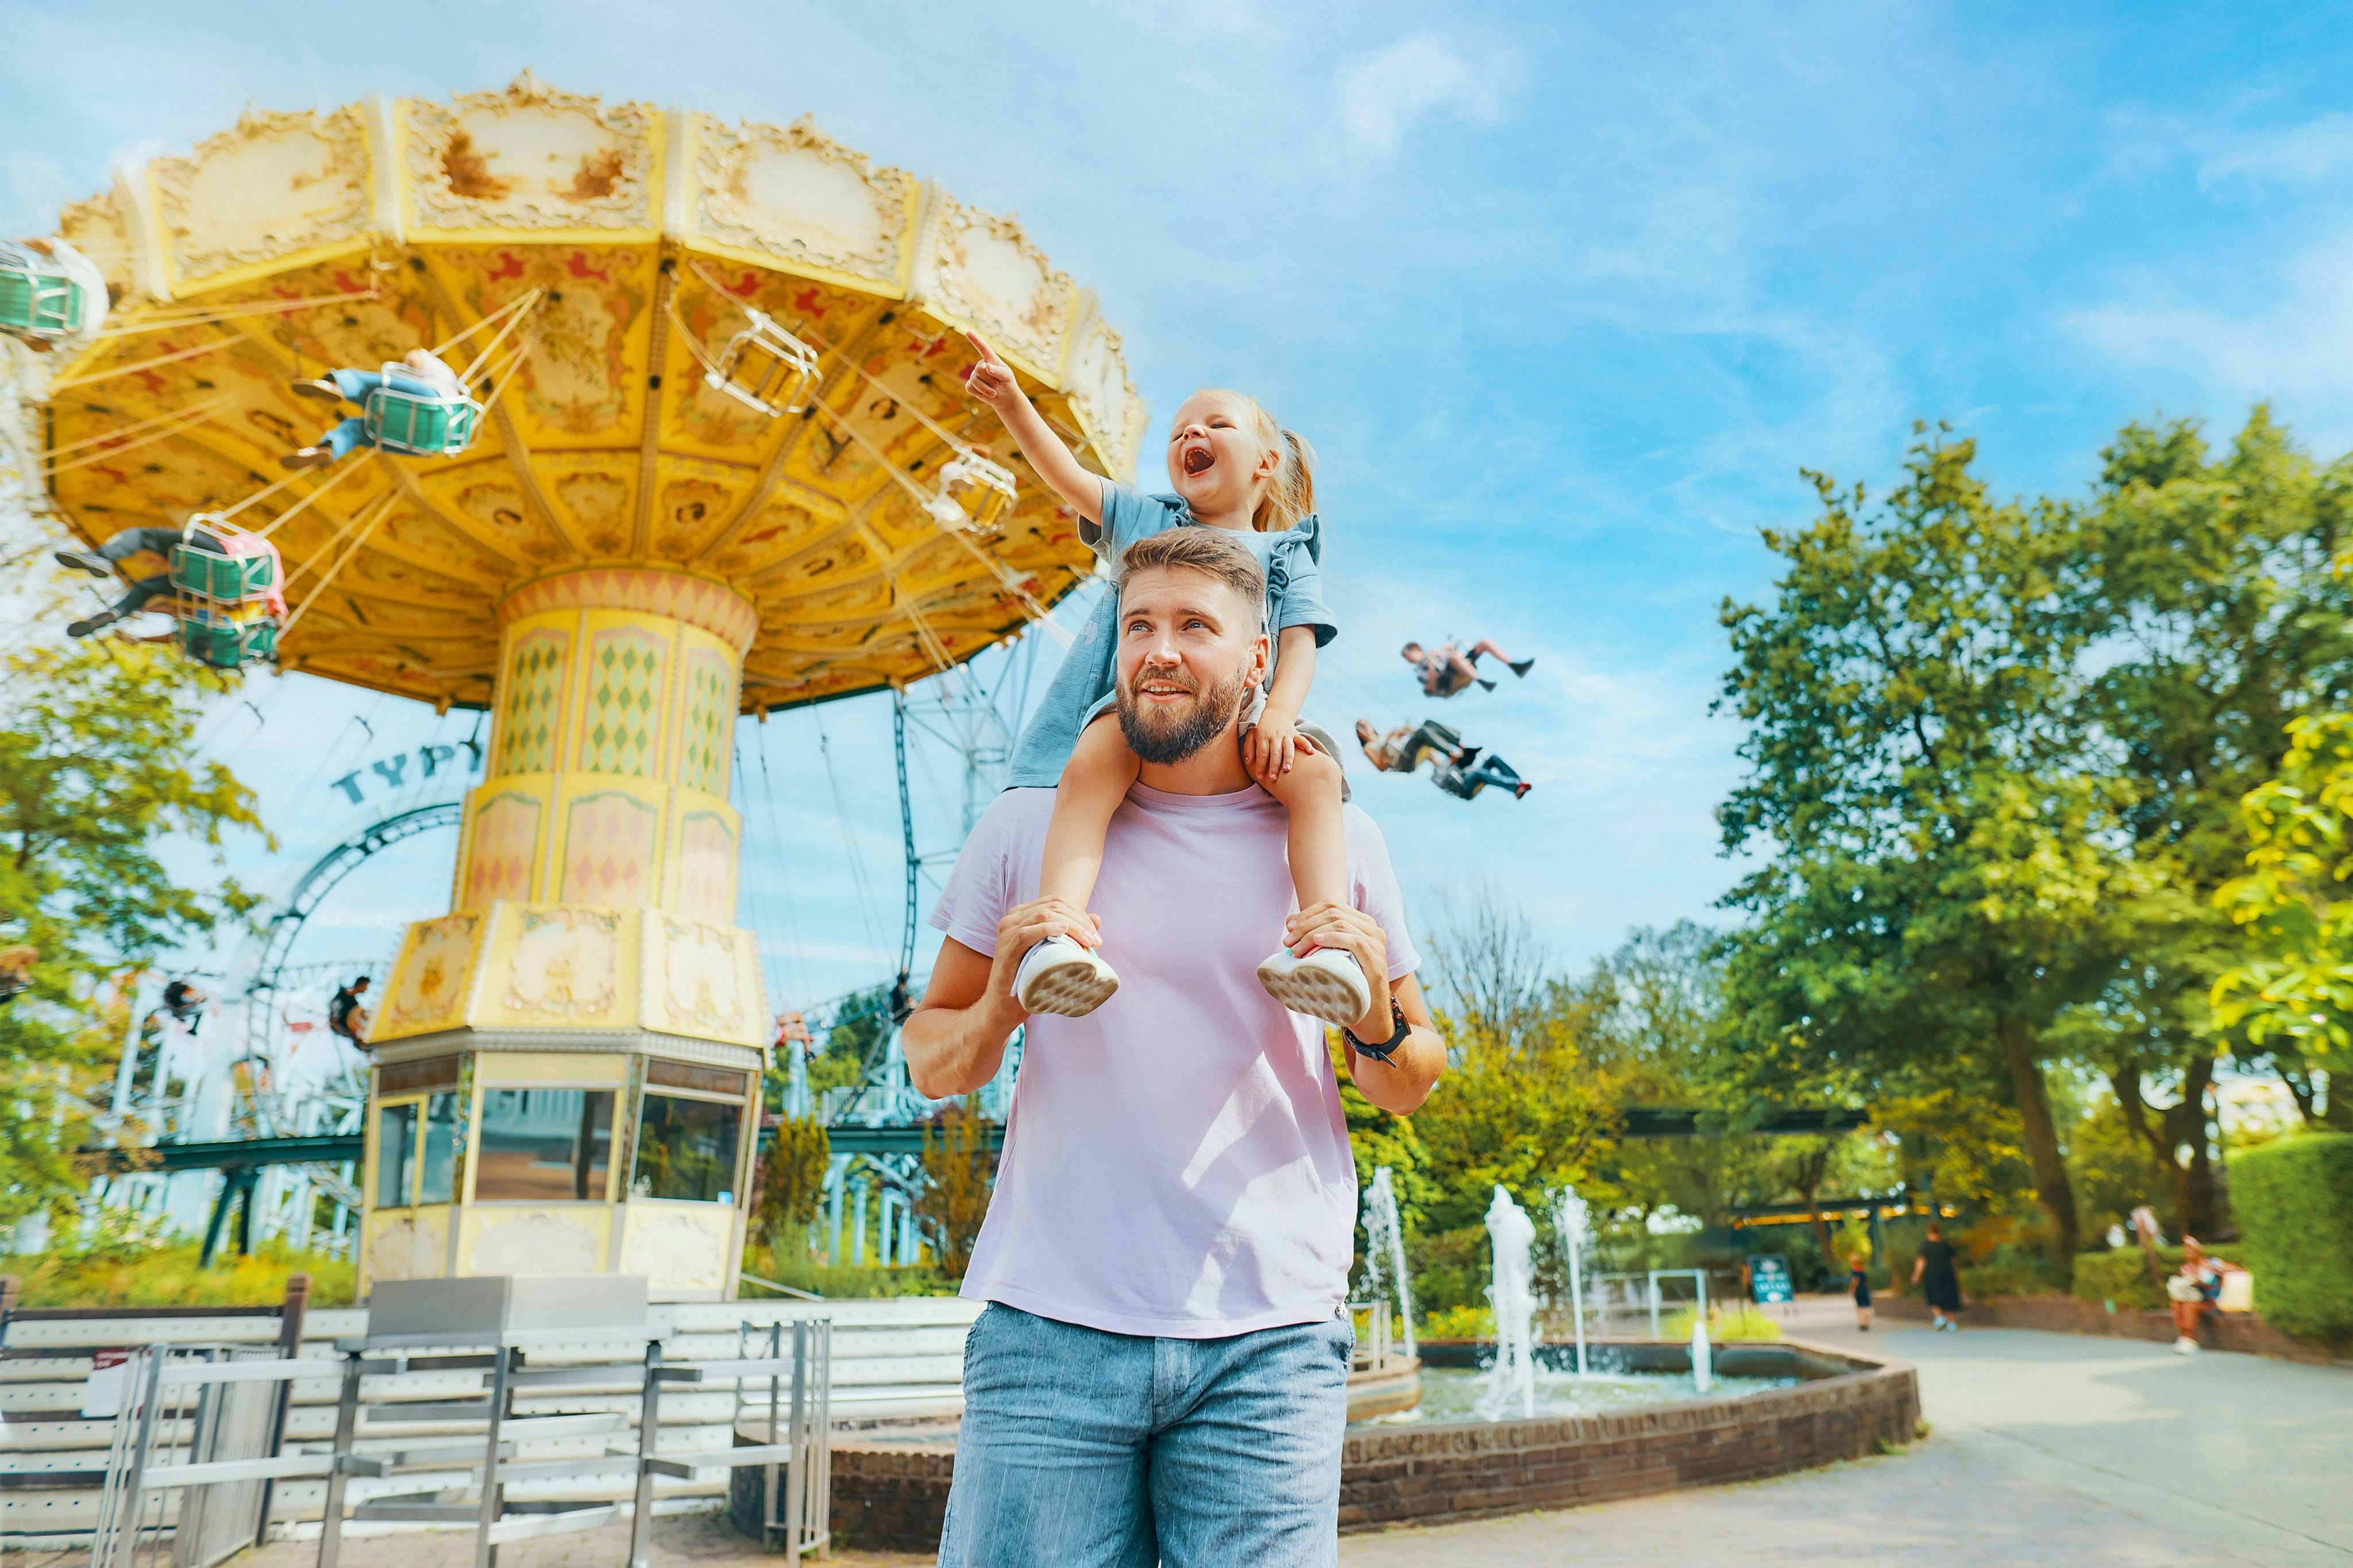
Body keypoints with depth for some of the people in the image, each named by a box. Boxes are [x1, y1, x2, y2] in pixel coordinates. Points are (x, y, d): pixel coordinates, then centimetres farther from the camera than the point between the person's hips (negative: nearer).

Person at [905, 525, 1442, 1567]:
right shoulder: (1027, 826, 6)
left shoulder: (1337, 842, 7)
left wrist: (1377, 1023, -9)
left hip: (1266, 1338, 0)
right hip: (1051, 1324, 0)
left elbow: (1407, 1089, 14)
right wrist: (999, 1004, -11)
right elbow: (930, 1065, 11)